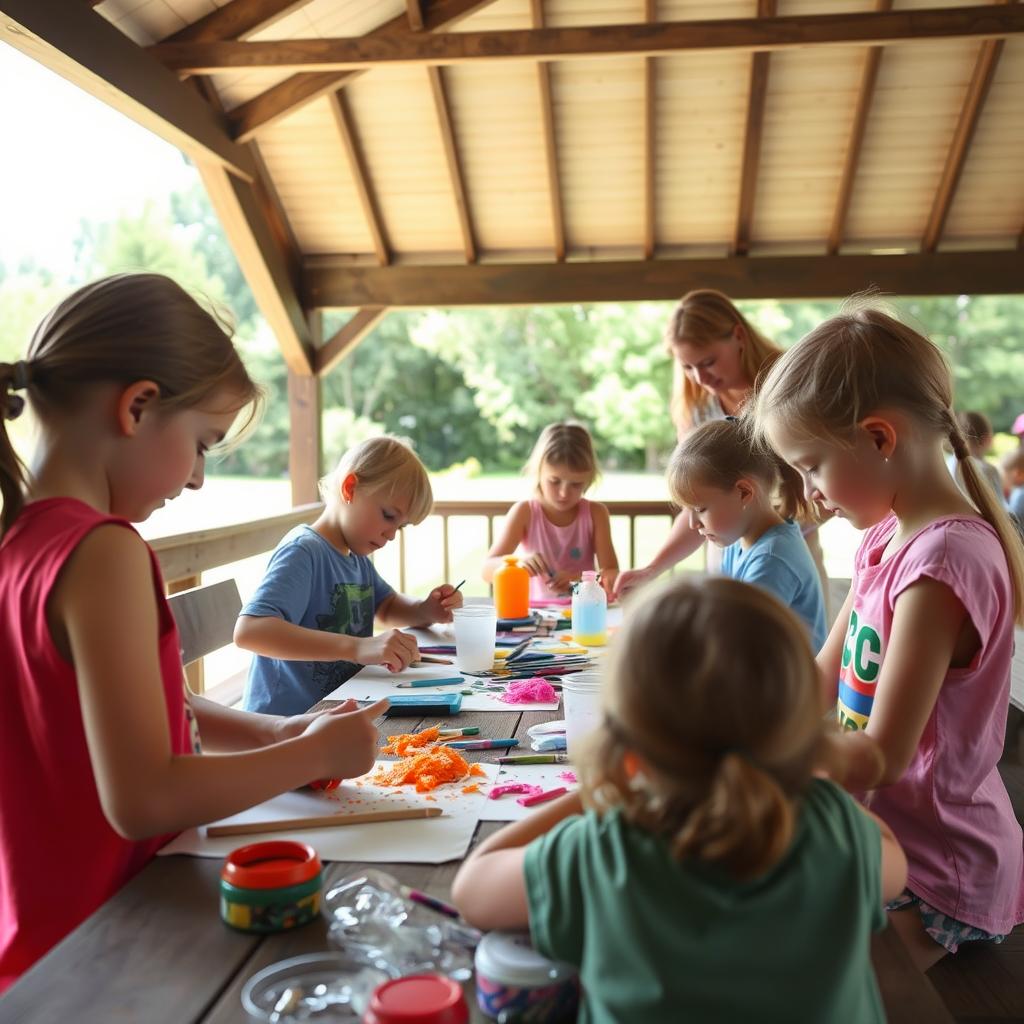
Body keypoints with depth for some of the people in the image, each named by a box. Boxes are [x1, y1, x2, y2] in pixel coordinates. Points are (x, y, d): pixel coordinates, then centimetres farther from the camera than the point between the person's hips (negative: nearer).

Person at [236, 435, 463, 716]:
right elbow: (248, 630, -29)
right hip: (284, 721, -9)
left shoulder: (356, 556, 13)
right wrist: (358, 647, -37)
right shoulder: (303, 551, -14)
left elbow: (387, 607, 30)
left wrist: (425, 610, 7)